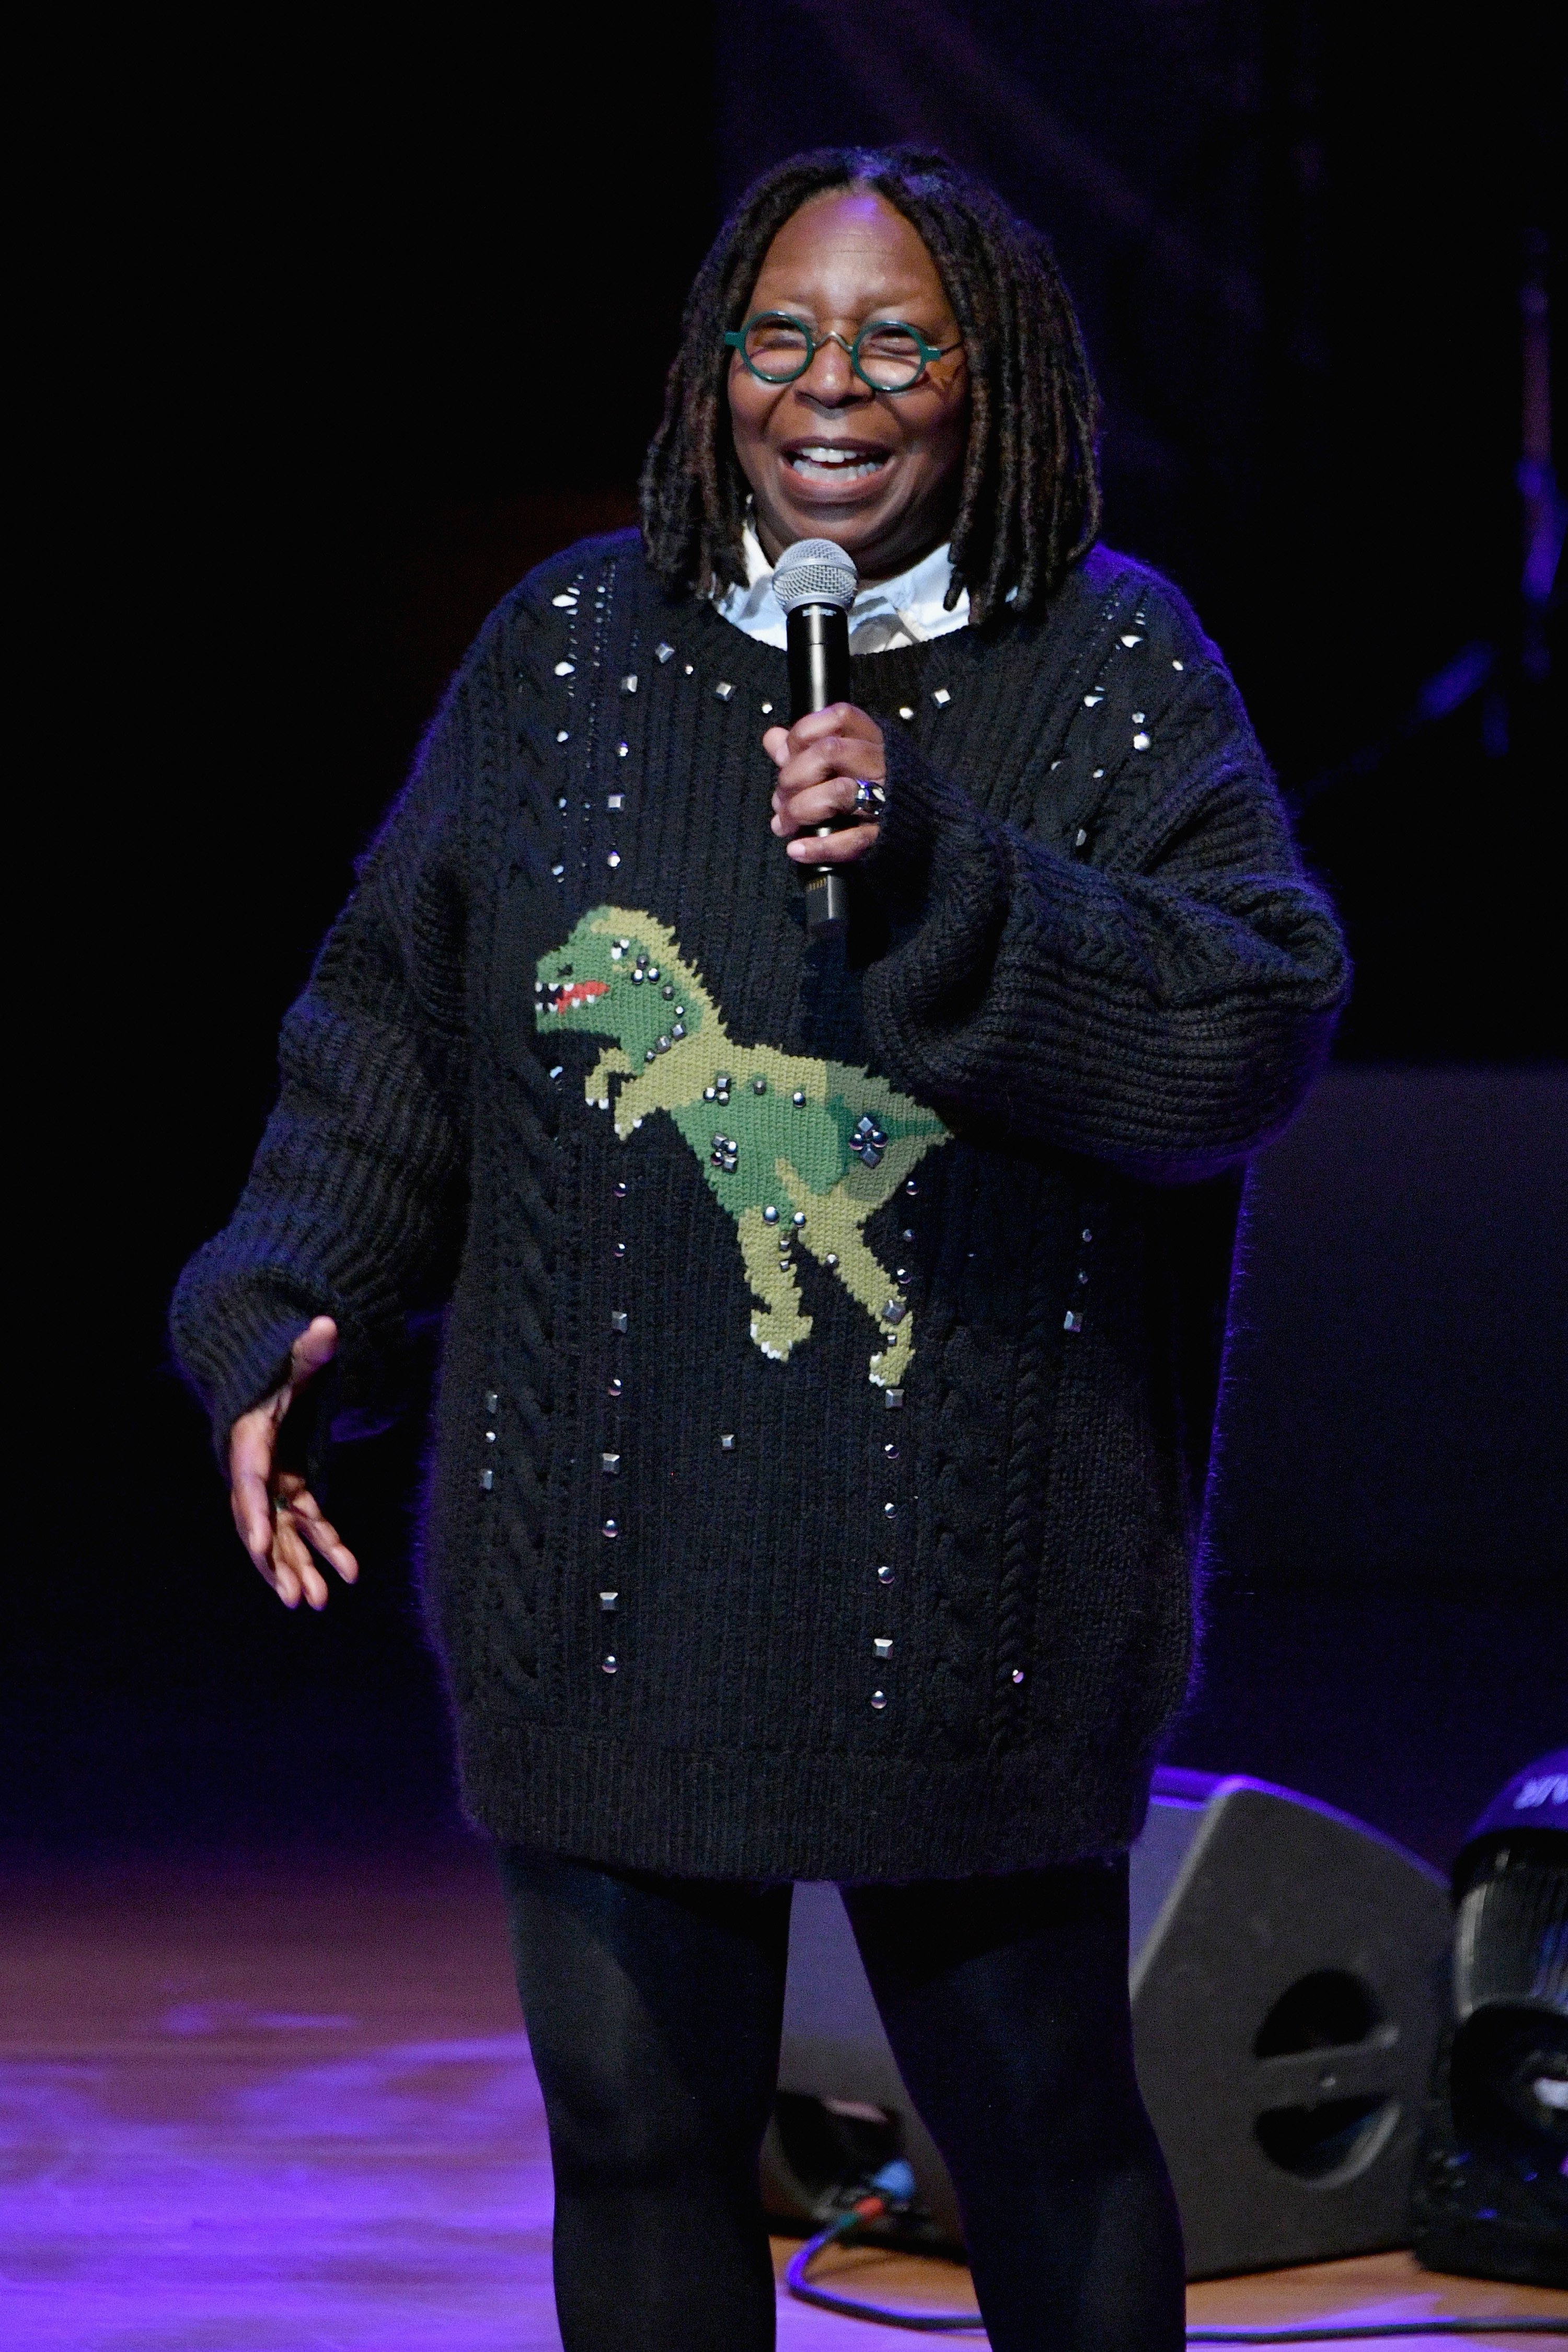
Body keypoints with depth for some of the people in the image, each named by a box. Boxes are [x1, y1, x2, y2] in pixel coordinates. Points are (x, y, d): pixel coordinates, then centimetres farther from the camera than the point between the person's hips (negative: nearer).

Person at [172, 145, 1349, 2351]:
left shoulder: (1112, 672, -3)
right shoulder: (569, 648, 4)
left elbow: (1258, 1026, -14)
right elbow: (395, 1018, 12)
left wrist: (940, 867, -24)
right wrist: (291, 1316, 1)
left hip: (965, 1586, -2)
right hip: (610, 1572, 2)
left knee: (1040, 2125, 9)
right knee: (639, 2129, 9)